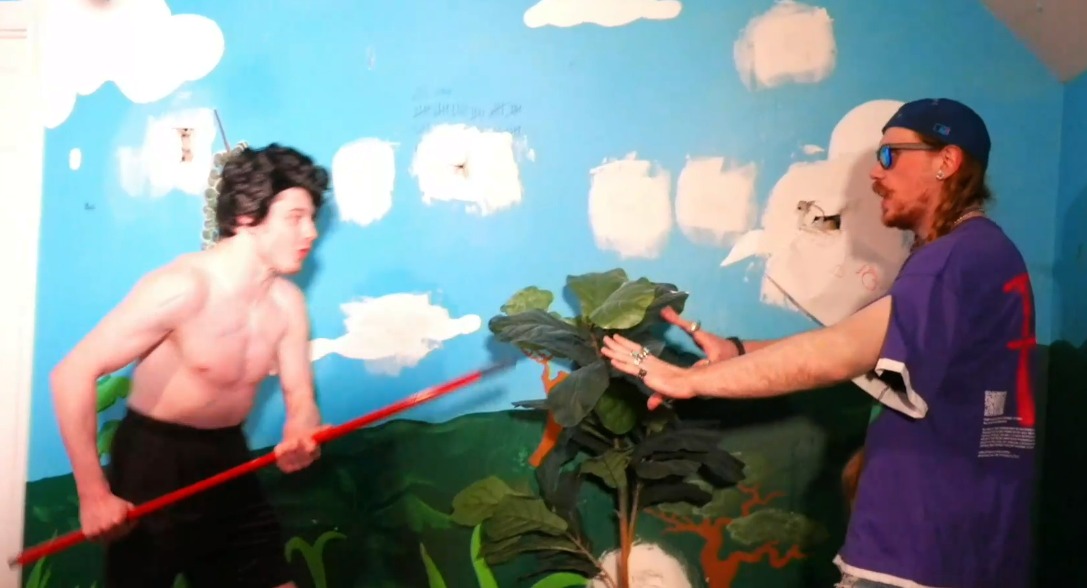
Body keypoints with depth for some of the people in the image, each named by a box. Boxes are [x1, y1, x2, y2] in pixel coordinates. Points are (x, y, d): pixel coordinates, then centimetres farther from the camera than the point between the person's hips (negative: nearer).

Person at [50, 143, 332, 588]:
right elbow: (73, 374, -24)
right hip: (153, 459, -6)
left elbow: (300, 396, 1)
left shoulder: (287, 302, -4)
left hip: (228, 459, 6)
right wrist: (93, 494, -23)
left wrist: (300, 437, -24)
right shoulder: (183, 287, -24)